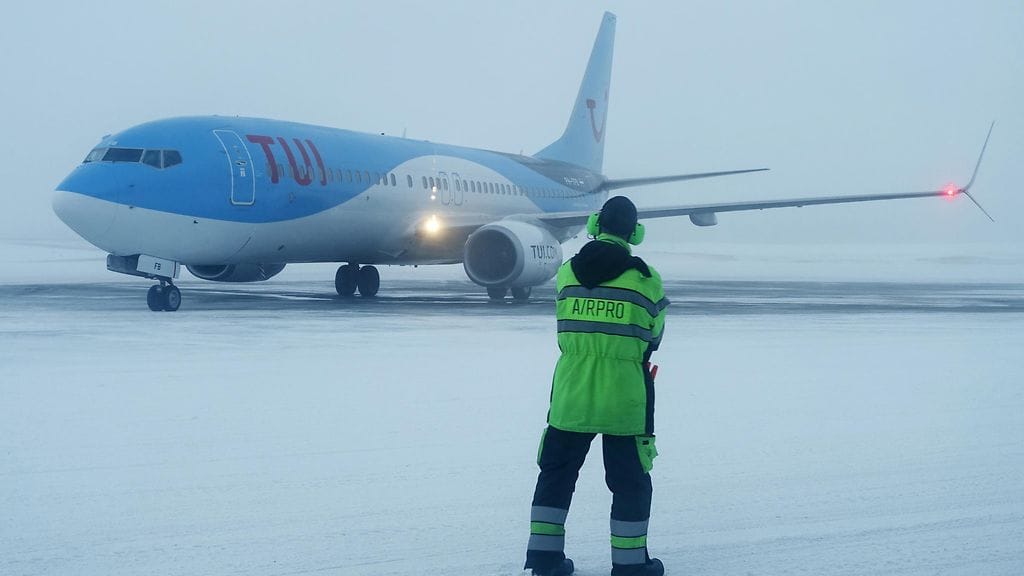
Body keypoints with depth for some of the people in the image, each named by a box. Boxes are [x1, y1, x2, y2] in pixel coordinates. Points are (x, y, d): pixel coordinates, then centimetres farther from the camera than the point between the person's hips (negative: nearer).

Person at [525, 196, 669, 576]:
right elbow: (654, 336, 4)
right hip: (625, 400, -2)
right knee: (630, 481, 10)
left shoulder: (566, 273, -1)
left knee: (556, 472, 16)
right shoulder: (646, 280, -7)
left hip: (570, 396, 2)